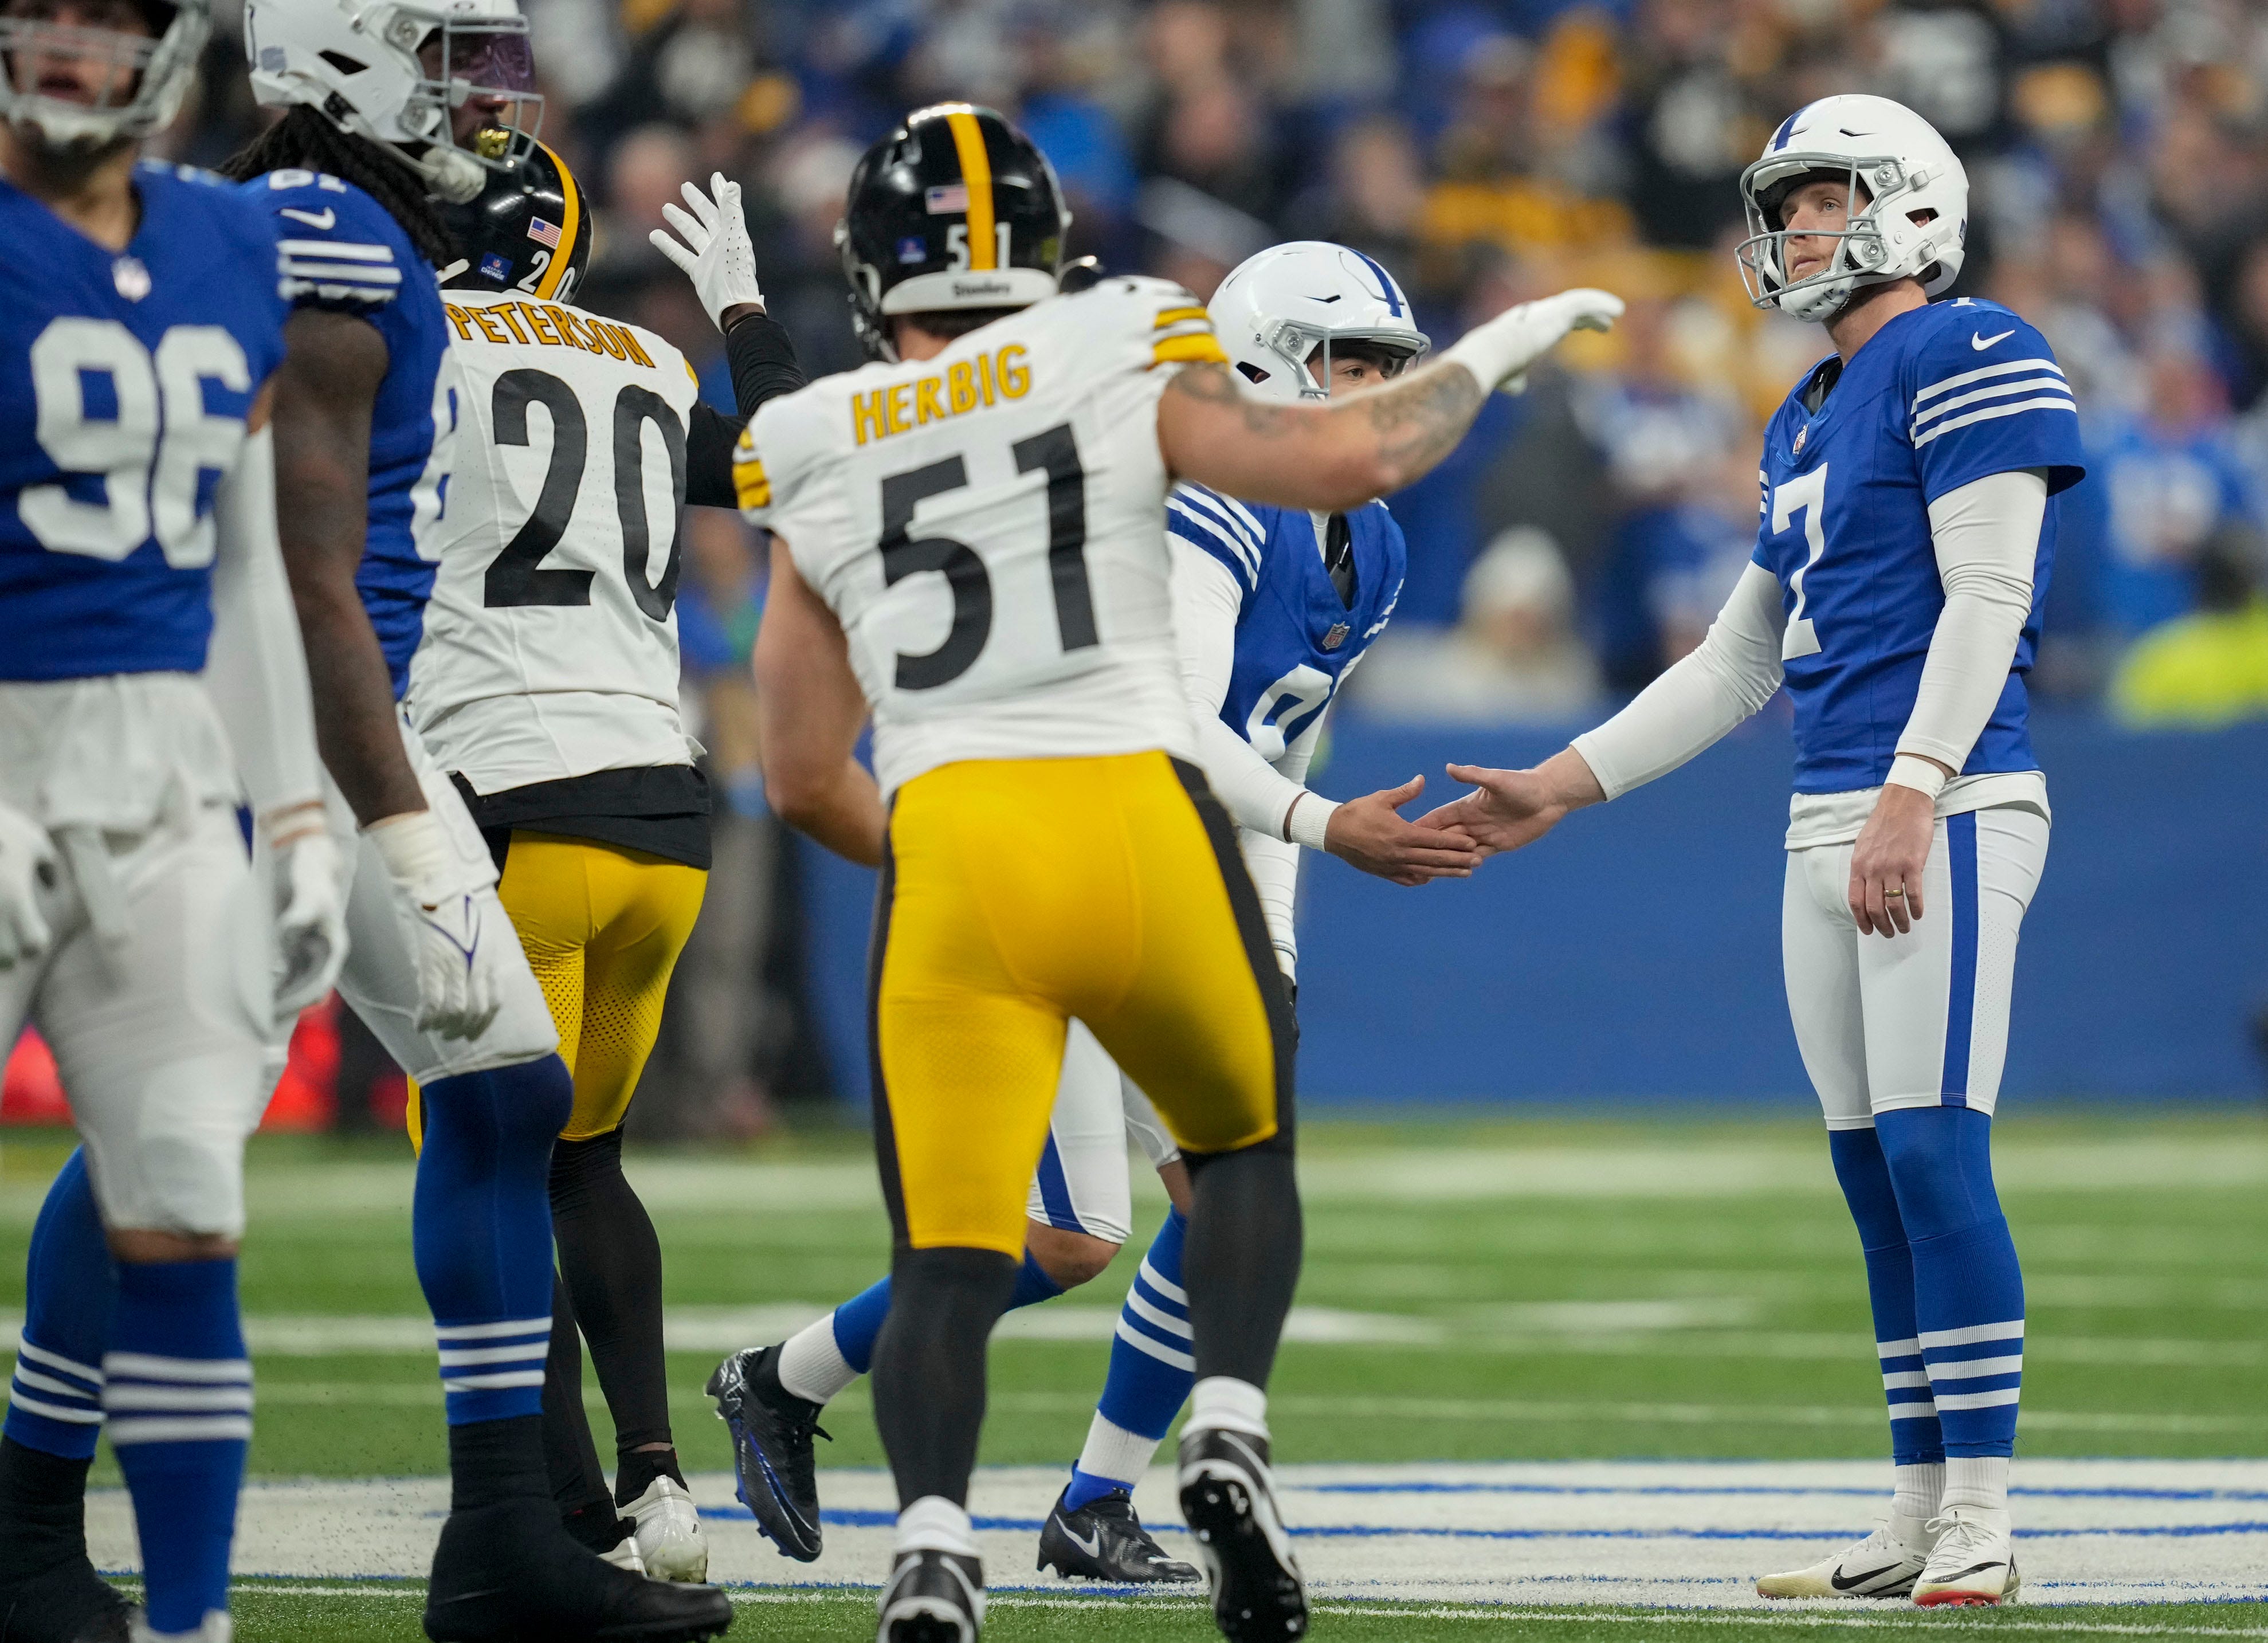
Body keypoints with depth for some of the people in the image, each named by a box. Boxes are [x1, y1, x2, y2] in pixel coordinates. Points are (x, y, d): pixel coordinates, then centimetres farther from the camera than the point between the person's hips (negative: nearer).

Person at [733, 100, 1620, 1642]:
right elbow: (1353, 459, -4)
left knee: (949, 1259, 2)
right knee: (1245, 1148, 24)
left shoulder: (819, 468, 14)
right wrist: (1488, 356, 14)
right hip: (1142, 828, -1)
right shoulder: (1119, 374, 6)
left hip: (949, 849, 1)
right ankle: (1229, 1433, 0)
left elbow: (807, 777, 17)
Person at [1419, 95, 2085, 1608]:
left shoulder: (1963, 358, -5)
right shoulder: (1807, 422, 22)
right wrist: (1559, 789, 25)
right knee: (1876, 1175, 7)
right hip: (1832, 827, 9)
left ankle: (1982, 1525, -13)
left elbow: (1988, 598, -14)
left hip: (1947, 811, -9)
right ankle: (1921, 1523, 10)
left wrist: (1912, 793, -23)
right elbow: (1740, 664, 27)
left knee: (1934, 1152, -13)